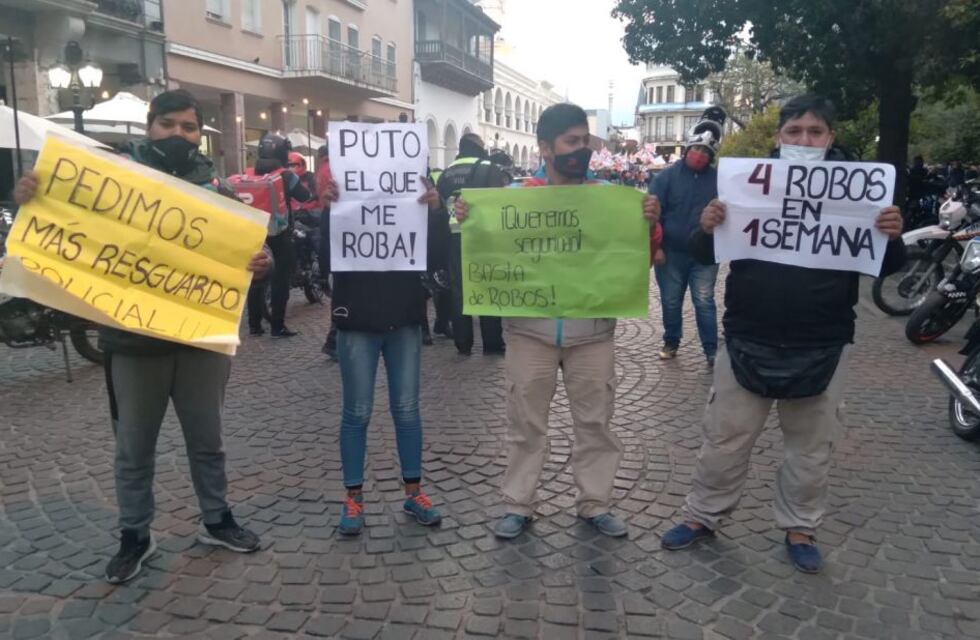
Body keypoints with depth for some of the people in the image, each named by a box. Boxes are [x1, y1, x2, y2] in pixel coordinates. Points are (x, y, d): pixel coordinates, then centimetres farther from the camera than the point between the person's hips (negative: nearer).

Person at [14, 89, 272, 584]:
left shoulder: (214, 188, 7)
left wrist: (259, 265, -20)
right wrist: (29, 201, -20)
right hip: (133, 340, -1)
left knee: (206, 439, 15)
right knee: (134, 447, 11)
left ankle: (216, 520, 32)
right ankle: (135, 535, 28)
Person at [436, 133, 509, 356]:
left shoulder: (447, 173, 15)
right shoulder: (488, 169, 1)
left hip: (454, 236, 4)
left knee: (459, 290, 7)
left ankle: (463, 344, 10)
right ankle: (492, 344, 3)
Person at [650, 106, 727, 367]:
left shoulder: (718, 179, 2)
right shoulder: (667, 175, -3)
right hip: (671, 253, 0)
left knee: (704, 302, 2)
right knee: (671, 302, 12)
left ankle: (712, 351, 10)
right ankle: (671, 343, 29)